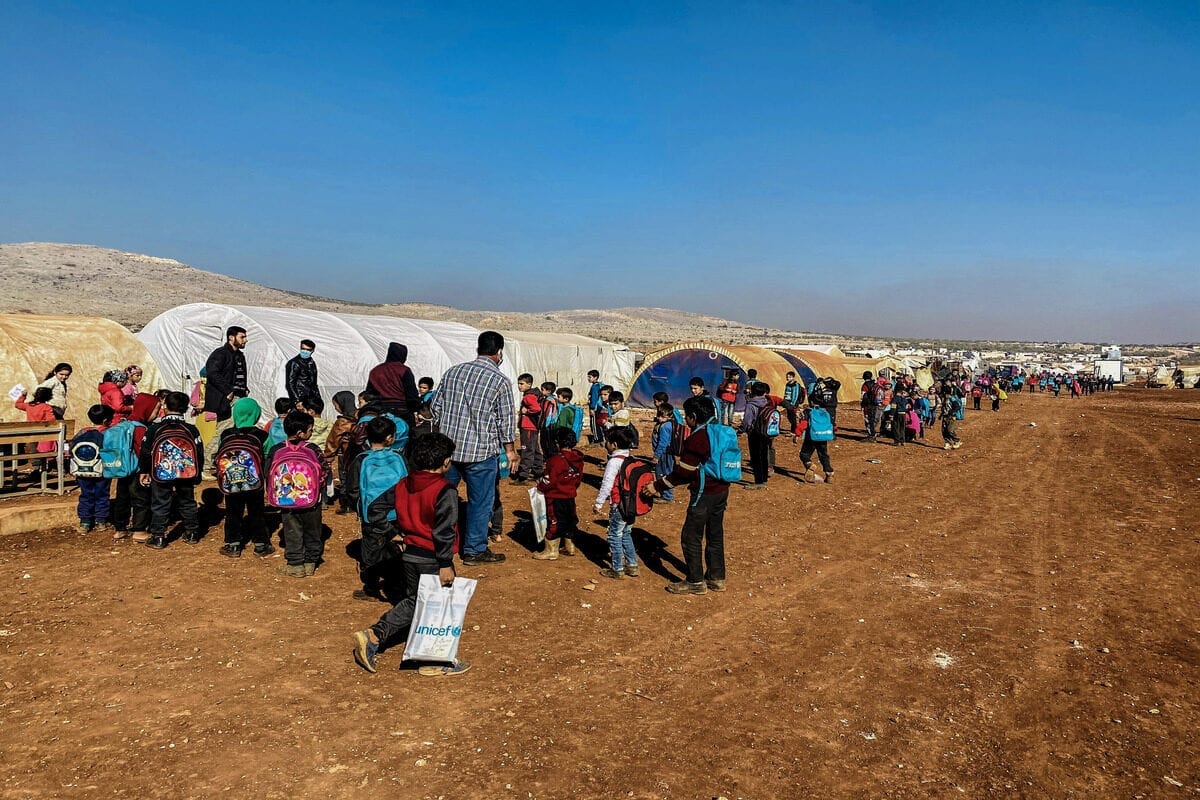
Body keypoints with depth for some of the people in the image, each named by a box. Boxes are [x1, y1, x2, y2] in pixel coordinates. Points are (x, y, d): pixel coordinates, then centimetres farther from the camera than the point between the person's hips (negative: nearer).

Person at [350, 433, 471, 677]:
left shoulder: (403, 485, 3)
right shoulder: (445, 491, -18)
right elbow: (444, 530, -20)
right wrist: (446, 564, -15)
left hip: (410, 554, 7)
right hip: (432, 559, -7)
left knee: (412, 601, 23)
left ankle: (373, 636, 13)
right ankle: (436, 661, 17)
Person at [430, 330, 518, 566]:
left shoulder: (453, 371, 5)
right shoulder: (500, 381, -9)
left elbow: (436, 407, 10)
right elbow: (506, 420, -5)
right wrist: (509, 449, 8)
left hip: (448, 447, 5)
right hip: (481, 450, -5)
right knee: (480, 502, 8)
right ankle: (475, 551, 16)